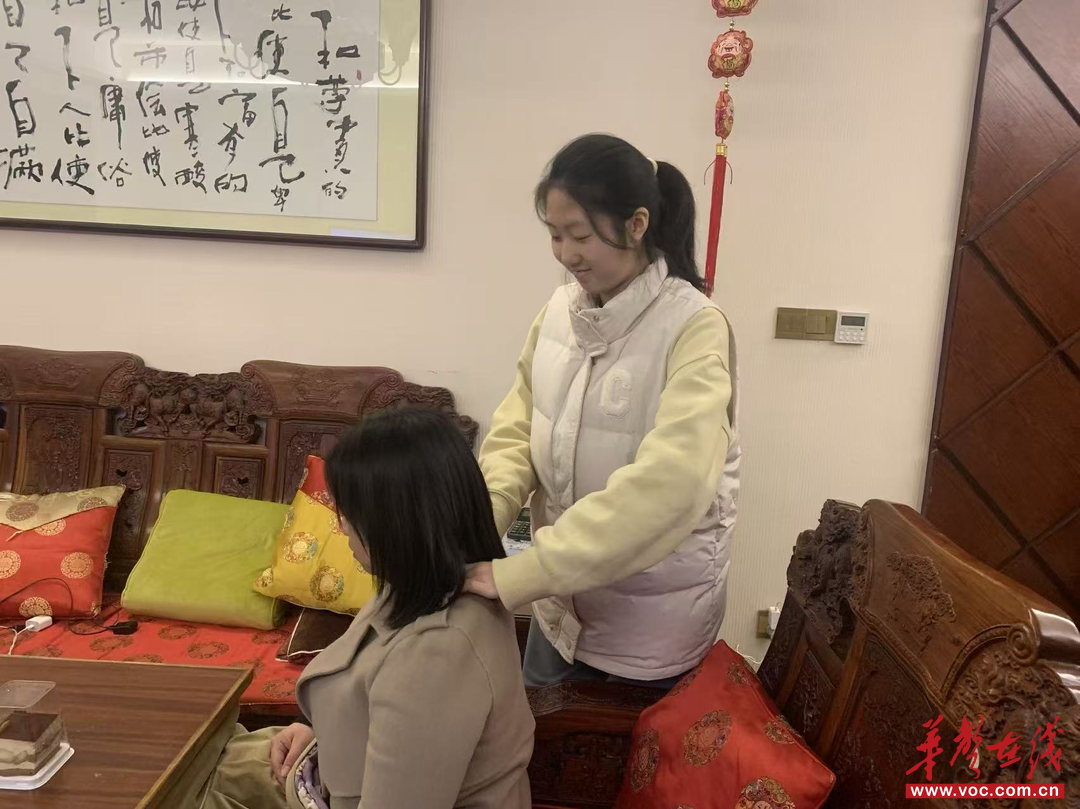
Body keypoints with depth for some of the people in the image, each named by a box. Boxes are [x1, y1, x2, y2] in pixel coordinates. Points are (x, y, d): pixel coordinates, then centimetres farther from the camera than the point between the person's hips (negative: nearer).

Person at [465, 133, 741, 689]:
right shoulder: (559, 310, -2)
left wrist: (520, 574, -33)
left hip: (653, 614, -5)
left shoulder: (695, 329, -22)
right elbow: (517, 431, 0)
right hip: (561, 597, 5)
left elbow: (668, 485, -32)